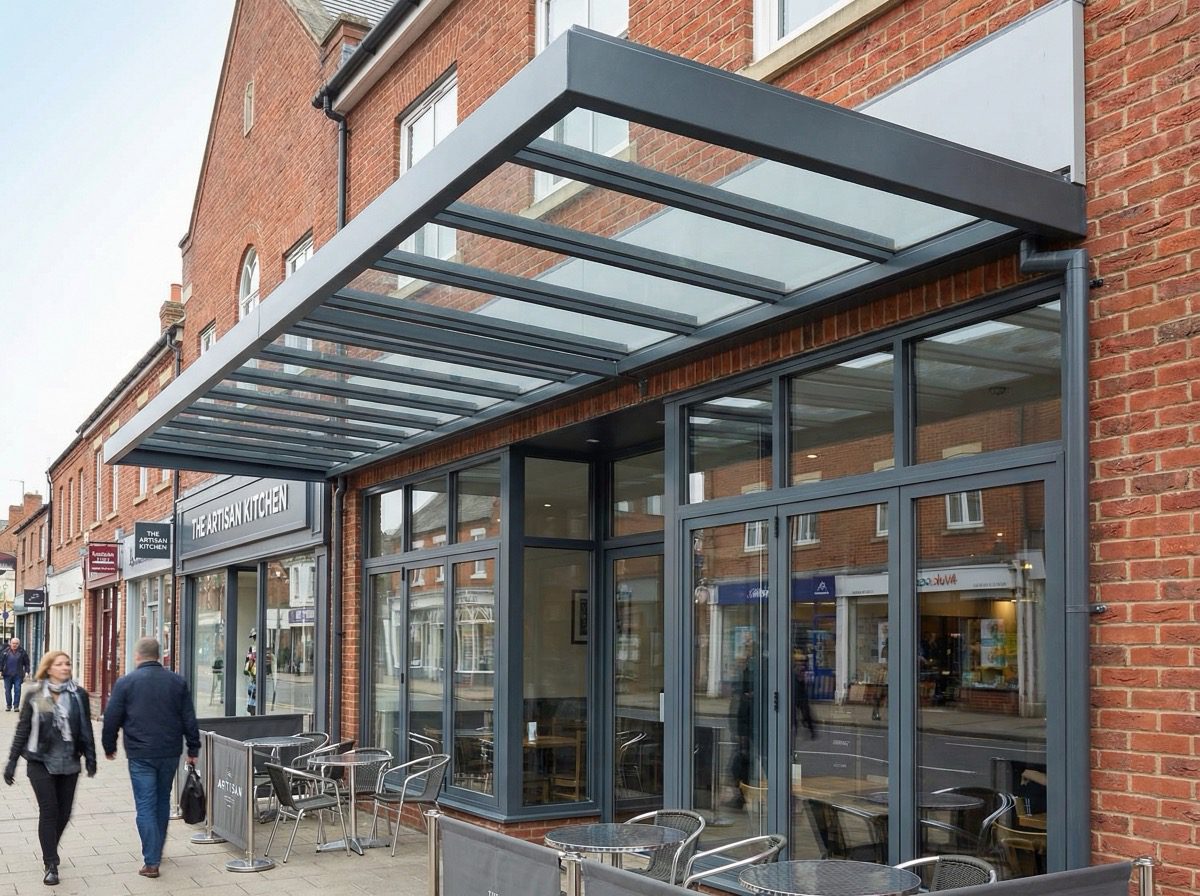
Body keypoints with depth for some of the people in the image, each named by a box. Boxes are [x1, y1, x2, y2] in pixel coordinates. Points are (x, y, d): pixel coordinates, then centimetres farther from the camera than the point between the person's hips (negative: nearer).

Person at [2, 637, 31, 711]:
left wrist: (26, 671, -1)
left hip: (18, 675, -1)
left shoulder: (22, 652, 1)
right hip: (7, 674, 2)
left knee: (17, 690, -5)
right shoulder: (5, 651, 4)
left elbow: (26, 663, 5)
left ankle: (16, 706, 0)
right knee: (7, 690, 6)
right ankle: (8, 706, 16)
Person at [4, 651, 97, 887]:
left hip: (69, 762, 2)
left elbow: (86, 728, 7)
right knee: (49, 811, -5)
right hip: (41, 761, -2)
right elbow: (23, 728, 2)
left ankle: (50, 851, 32)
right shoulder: (34, 695, -2)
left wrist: (90, 757, 4)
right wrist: (12, 761, 2)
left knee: (64, 813, 7)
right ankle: (50, 865, 3)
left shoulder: (78, 695, 2)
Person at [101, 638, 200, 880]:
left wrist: (109, 747, 13)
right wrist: (193, 750, 12)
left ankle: (151, 861, -4)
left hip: (140, 755, -3)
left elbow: (112, 719, -2)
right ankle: (156, 851, 32)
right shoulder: (177, 682, 4)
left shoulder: (125, 682, -5)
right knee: (163, 802, 19)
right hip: (170, 753, 3)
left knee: (146, 806, 0)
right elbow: (189, 719, 5)